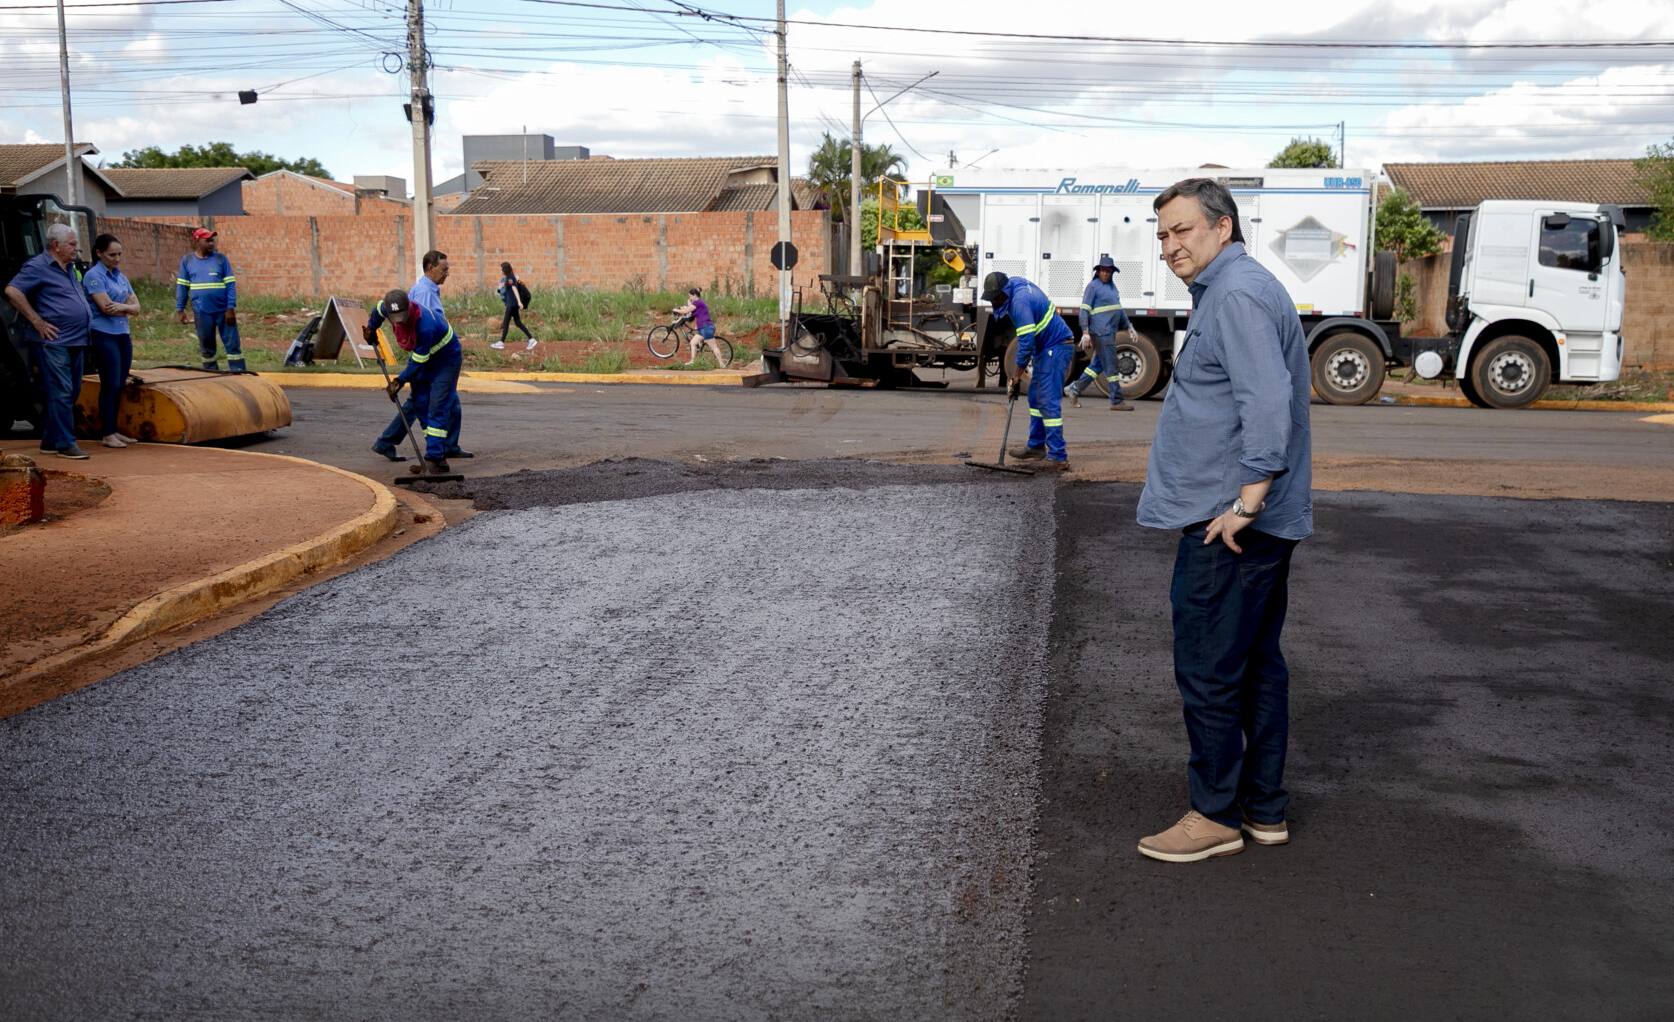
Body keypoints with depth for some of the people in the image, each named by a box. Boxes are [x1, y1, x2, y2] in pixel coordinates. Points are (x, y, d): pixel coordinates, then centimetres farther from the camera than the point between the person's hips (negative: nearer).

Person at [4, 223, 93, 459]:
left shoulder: (70, 269, 19)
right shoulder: (38, 267, -8)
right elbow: (12, 291, -17)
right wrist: (37, 321, -18)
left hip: (76, 341, 9)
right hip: (53, 341, -9)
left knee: (72, 393, 11)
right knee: (61, 393, -9)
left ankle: (50, 441, 20)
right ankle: (65, 444, -6)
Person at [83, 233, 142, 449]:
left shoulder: (121, 277, 15)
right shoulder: (93, 276, -7)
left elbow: (136, 308, 9)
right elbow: (106, 307, -16)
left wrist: (121, 307, -11)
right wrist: (128, 307, -2)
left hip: (123, 336, 7)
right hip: (103, 336, -7)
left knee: (120, 386, 8)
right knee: (110, 386, -7)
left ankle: (115, 431, 15)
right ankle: (108, 435, -2)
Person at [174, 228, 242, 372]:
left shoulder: (221, 259, 2)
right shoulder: (187, 260, 6)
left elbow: (231, 284, -1)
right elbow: (182, 286, 9)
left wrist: (231, 308, -9)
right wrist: (180, 310, 5)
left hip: (224, 311, -1)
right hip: (201, 313, 2)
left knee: (233, 344, -5)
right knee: (206, 347, 9)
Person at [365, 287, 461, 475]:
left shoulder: (425, 327, -40)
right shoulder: (387, 308, -19)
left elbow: (418, 361, -29)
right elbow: (379, 310, 9)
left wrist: (400, 381, -20)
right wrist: (371, 328, 26)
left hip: (447, 359, -8)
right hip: (421, 356, 8)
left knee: (437, 408, -15)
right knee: (420, 405, 6)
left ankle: (435, 459, -17)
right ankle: (438, 452, 12)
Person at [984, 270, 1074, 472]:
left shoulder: (1020, 302, -25)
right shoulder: (1019, 285, 6)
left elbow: (1026, 343, -26)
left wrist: (1017, 376, -19)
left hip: (1057, 348, -11)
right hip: (1046, 348, 11)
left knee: (1048, 401, -14)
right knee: (1036, 397, 16)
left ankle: (1058, 456, -14)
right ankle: (1036, 446, 26)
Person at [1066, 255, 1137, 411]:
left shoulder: (1112, 287, 18)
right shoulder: (1093, 286, -6)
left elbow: (1119, 309, 26)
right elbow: (1084, 309, -10)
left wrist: (1128, 328, 23)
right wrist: (1085, 332, -18)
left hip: (1110, 332, 9)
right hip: (1100, 332, -9)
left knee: (1098, 365, 13)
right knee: (1111, 367, -6)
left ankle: (1074, 389, 21)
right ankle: (1117, 401, -3)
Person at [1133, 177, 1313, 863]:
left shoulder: (1238, 295, -16)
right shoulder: (1233, 290, 19)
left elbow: (1267, 404, -26)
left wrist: (1245, 503, -25)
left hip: (1227, 527, -11)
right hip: (1262, 523, 11)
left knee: (1207, 672, -3)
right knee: (1257, 664, 15)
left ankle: (1217, 814, 8)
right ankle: (1264, 808, 24)